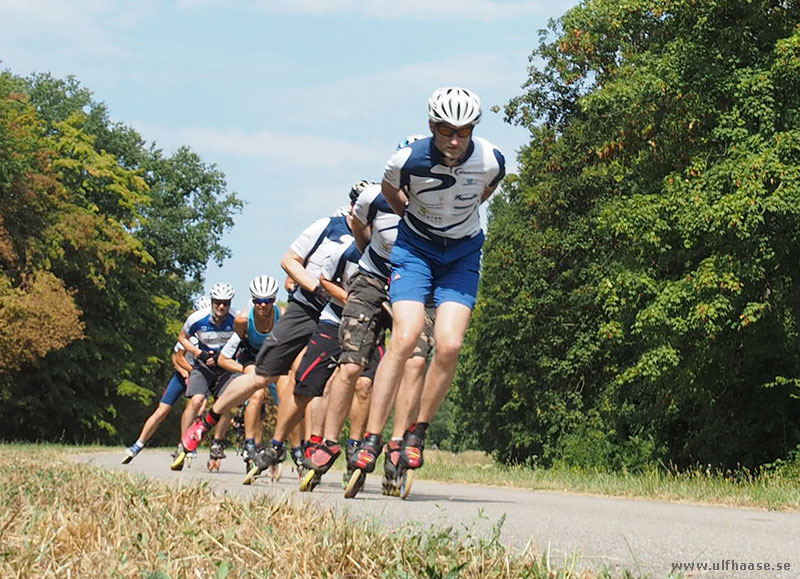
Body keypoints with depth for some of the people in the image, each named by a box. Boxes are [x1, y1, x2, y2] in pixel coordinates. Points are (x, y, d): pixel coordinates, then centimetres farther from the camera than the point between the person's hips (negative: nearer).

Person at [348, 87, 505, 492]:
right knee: (405, 338, -19)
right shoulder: (409, 159, -23)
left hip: (462, 254, 2)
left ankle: (417, 433, 4)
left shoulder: (490, 160, -19)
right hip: (415, 249, -1)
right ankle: (371, 440, -15)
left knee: (449, 345, -15)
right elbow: (389, 189, 3)